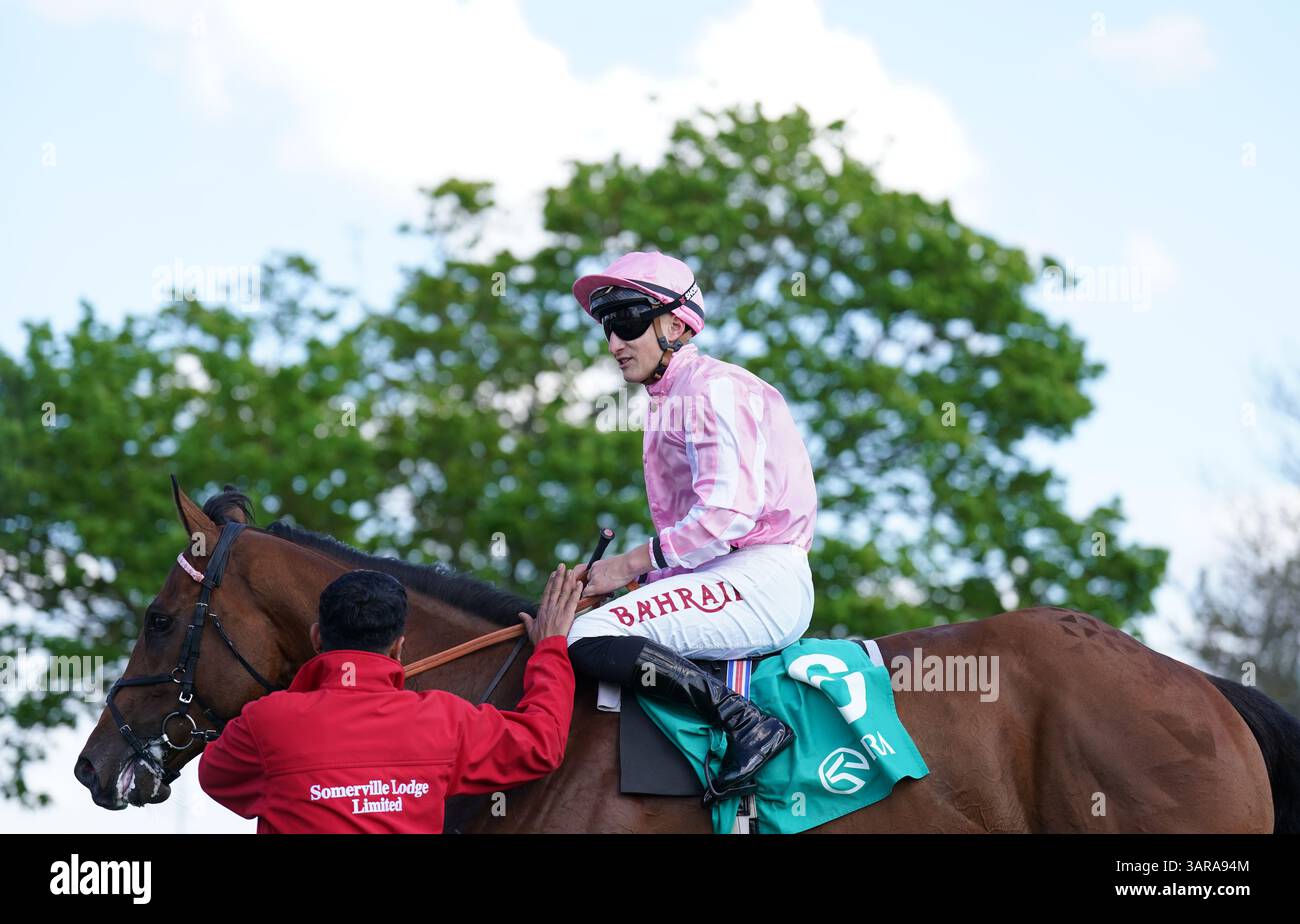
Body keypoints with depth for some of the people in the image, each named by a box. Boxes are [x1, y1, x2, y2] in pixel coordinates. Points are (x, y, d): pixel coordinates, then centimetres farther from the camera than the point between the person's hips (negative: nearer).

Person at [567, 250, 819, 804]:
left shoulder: (712, 387, -9)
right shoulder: (668, 400, 23)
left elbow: (727, 514, -20)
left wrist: (628, 566, -14)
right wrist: (620, 575, 6)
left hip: (760, 581, -11)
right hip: (724, 580, 11)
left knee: (588, 639, -24)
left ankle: (748, 723, -27)